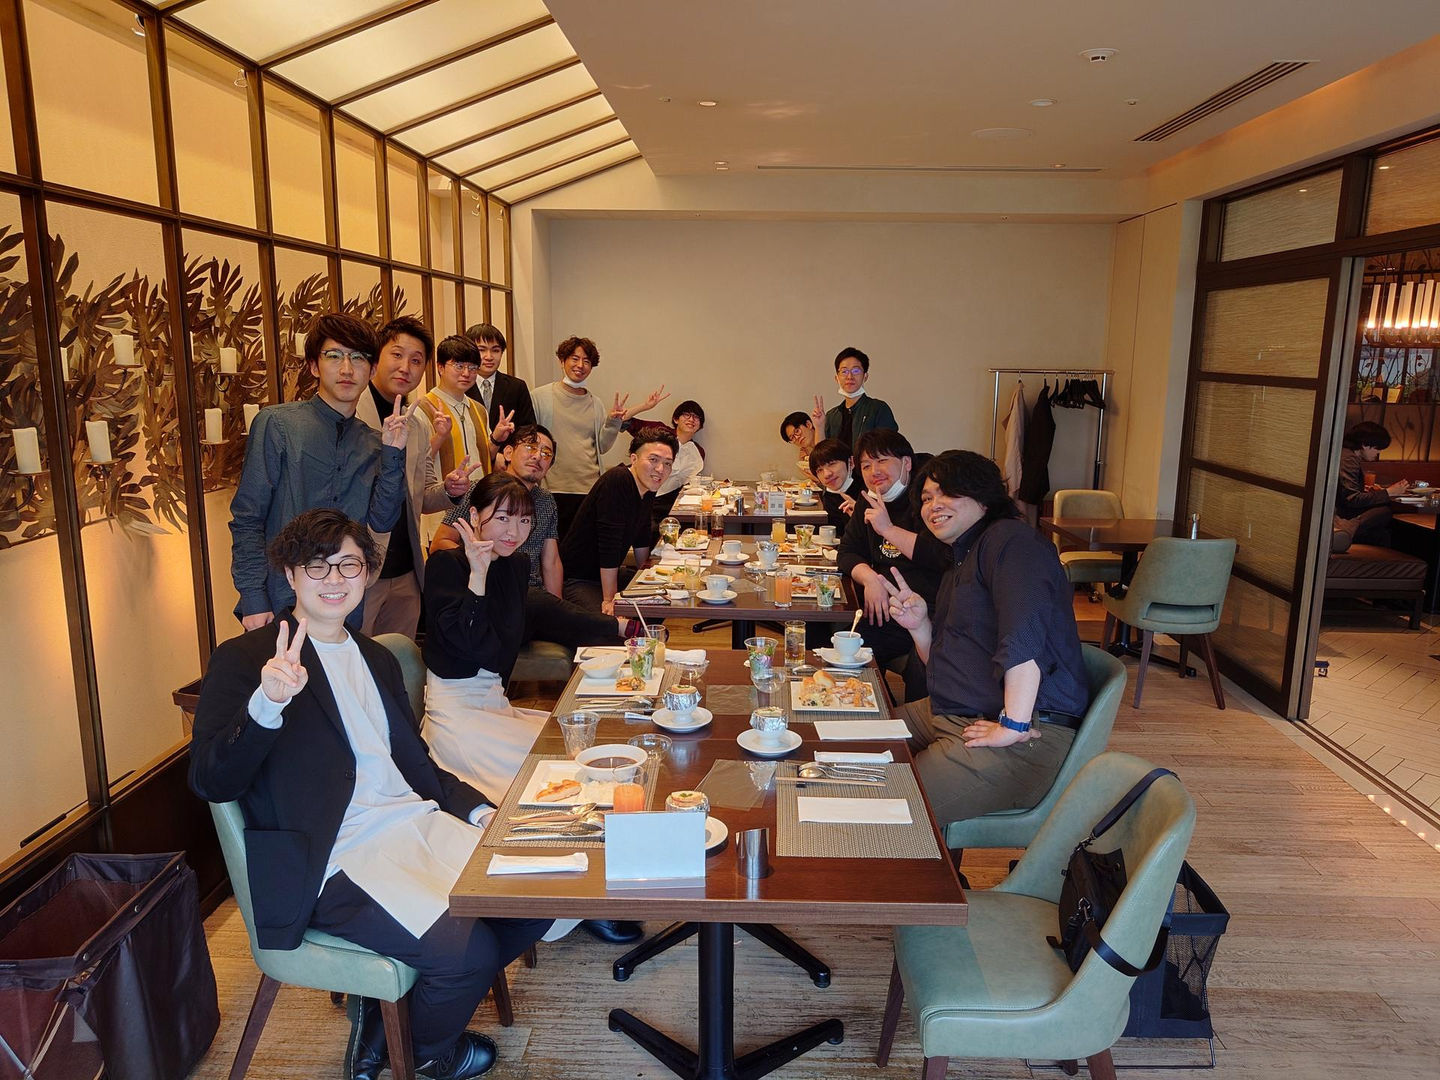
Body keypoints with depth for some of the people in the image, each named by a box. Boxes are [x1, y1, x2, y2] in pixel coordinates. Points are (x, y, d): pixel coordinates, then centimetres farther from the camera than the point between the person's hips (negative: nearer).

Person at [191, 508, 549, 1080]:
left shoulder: (377, 658, 20)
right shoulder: (245, 659, -2)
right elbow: (210, 782, -14)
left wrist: (481, 811, 7)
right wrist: (266, 704, -33)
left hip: (416, 822, 7)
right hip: (336, 860, -7)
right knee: (468, 951, -22)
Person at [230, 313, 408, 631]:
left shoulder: (373, 441, 8)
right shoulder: (277, 423, -5)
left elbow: (381, 521, -1)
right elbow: (247, 521, -6)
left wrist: (392, 453, -10)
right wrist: (254, 600, -12)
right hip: (281, 604, -4)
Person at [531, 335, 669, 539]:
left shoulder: (595, 404, 12)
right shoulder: (541, 396, 1)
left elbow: (602, 446, 9)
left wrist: (614, 421, -6)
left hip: (590, 489, 3)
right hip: (553, 490, -3)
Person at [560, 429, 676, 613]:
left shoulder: (648, 487, 4)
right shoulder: (616, 481, -24)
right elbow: (609, 544, -28)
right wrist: (609, 599, -28)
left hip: (607, 575, 9)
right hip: (575, 580, -9)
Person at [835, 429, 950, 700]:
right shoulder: (869, 503, 16)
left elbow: (945, 557, -21)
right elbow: (847, 553, 16)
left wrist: (890, 529, -14)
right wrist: (870, 578, -6)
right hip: (887, 614, 6)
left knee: (920, 673, -30)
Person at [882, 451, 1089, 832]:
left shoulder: (1009, 539, -11)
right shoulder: (959, 564, 21)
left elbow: (1025, 633, -27)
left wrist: (1013, 725, -29)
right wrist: (919, 625, 4)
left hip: (1026, 735, -10)